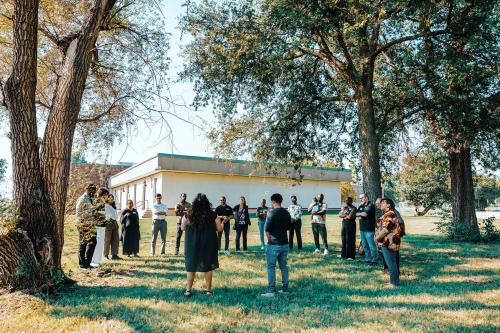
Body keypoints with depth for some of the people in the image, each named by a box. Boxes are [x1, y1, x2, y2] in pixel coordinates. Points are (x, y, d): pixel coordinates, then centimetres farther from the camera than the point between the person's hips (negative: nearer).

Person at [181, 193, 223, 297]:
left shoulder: (189, 215, -8)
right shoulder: (212, 215, -10)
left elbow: (183, 228, 4)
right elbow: (219, 229, -2)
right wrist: (220, 220, 16)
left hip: (192, 245, 1)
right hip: (208, 245, 0)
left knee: (191, 267, 13)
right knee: (208, 267, 13)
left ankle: (188, 290, 17)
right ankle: (209, 290, 20)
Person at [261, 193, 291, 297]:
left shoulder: (272, 213, -16)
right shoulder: (286, 213, 7)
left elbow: (267, 229, -12)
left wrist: (269, 239, 2)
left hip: (274, 244, -7)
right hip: (285, 243, 7)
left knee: (271, 267, 0)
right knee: (283, 266, 14)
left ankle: (271, 290, -1)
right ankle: (285, 288, 18)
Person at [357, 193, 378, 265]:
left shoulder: (370, 205, -10)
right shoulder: (361, 206, 15)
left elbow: (365, 214, -20)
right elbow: (356, 214, 10)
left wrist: (360, 213, -1)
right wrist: (361, 214, -9)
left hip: (369, 229, -8)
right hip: (362, 229, 8)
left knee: (371, 245, -6)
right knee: (365, 245, 13)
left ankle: (374, 260, 1)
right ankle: (368, 258, 23)